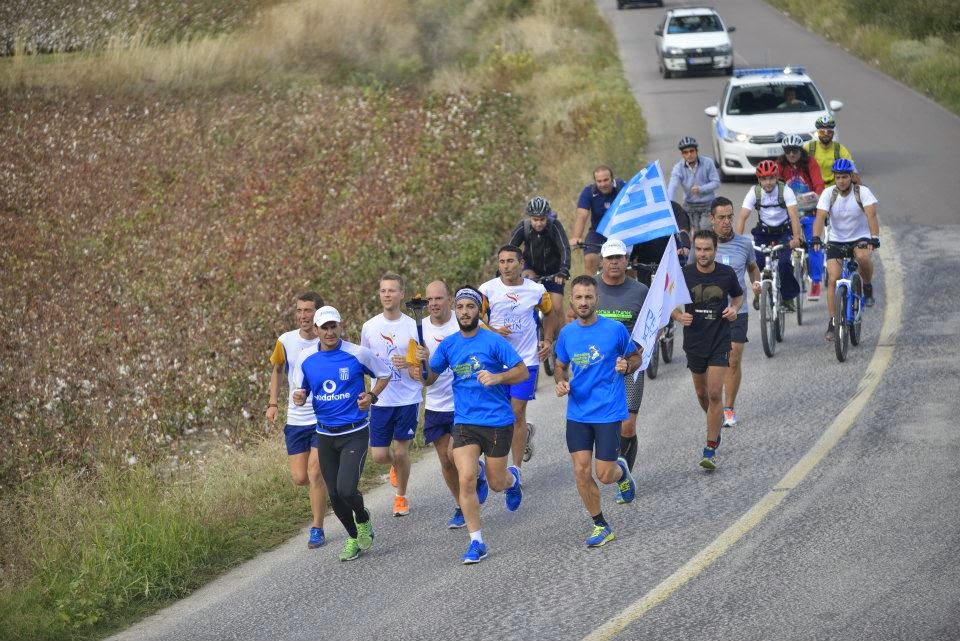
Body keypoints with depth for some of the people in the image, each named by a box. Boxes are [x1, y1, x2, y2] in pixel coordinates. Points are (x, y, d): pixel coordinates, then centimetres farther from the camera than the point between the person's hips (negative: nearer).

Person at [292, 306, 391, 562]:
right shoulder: (305, 358, 0)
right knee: (335, 495, 7)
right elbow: (300, 391, 10)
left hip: (355, 433, -4)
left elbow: (384, 374, 7)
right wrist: (299, 397, -13)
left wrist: (372, 397, -9)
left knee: (346, 489, -19)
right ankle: (354, 537, 32)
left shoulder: (358, 354, -9)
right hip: (325, 435, 4)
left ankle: (363, 520, 15)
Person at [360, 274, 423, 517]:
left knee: (401, 452, 3)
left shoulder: (413, 326, -5)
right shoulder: (370, 327, 3)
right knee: (379, 455, 1)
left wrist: (409, 363, -21)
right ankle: (396, 465, 38)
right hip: (380, 400, 2)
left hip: (408, 399, -2)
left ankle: (401, 497, 25)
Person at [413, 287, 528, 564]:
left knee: (496, 483, 8)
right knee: (466, 479, -13)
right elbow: (429, 379, 9)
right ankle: (477, 543, -4)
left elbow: (523, 372, -7)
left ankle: (512, 478, 48)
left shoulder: (494, 341, -9)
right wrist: (423, 362, -12)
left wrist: (497, 377, -25)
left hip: (498, 421, -3)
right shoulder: (448, 344, 4)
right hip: (464, 422, 3)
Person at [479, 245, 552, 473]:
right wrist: (493, 331, -15)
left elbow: (551, 313, 17)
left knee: (517, 413, -3)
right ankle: (525, 434, 35)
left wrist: (548, 340, 7)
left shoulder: (536, 290, -1)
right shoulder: (487, 289, -4)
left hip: (527, 359, -1)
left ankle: (517, 467, 4)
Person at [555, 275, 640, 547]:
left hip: (608, 412, -3)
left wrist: (626, 367, -15)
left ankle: (621, 471, 34)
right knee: (581, 471, -2)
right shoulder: (566, 333, 4)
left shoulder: (615, 329, -7)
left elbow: (635, 357, 7)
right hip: (577, 413, 3)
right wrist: (561, 382, -3)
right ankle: (601, 527, 13)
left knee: (604, 475, -4)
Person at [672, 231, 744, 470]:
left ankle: (711, 450, -6)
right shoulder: (684, 274, -7)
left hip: (720, 341, -2)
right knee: (702, 393, 15)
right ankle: (715, 424, 46)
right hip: (694, 340, 2)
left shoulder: (727, 273, -6)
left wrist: (734, 308, -8)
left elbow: (738, 295, 13)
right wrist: (679, 315, -17)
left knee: (714, 394, -11)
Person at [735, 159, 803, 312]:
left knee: (784, 263, -22)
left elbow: (794, 216, -30)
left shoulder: (785, 191, -20)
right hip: (763, 232, 2)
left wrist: (796, 238, -44)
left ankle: (788, 297, 1)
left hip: (784, 232, -2)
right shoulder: (754, 192, -14)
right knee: (757, 263, -18)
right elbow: (742, 217, -20)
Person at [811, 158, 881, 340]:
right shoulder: (828, 193, -10)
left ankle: (868, 288, -7)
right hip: (836, 241, 2)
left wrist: (874, 238, -43)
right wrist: (816, 238, -38)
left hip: (860, 238, -2)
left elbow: (871, 215, -27)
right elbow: (820, 217, -21)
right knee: (832, 279, -11)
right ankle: (833, 322, -2)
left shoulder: (862, 192, -15)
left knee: (863, 257, -37)